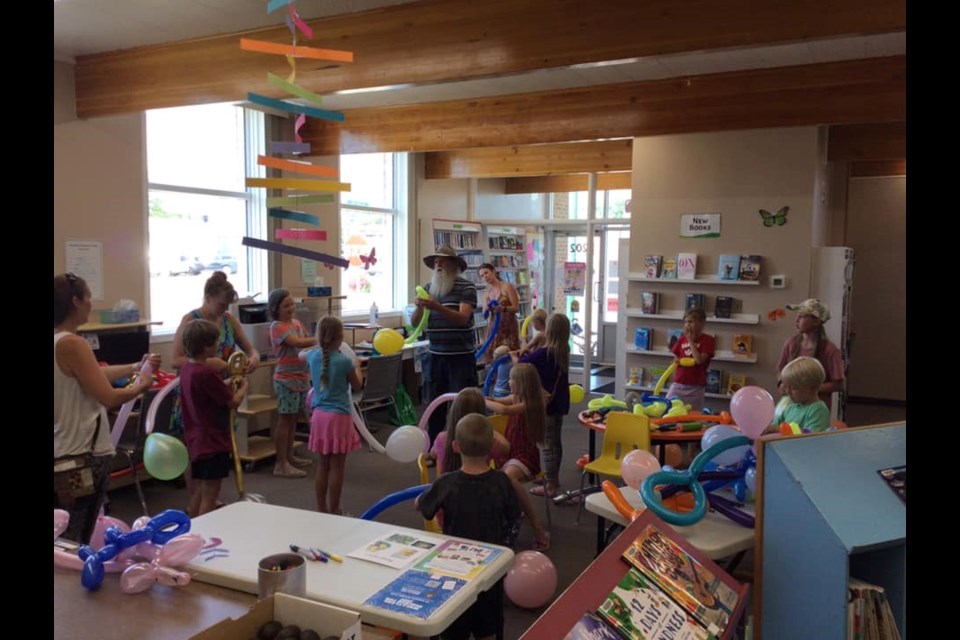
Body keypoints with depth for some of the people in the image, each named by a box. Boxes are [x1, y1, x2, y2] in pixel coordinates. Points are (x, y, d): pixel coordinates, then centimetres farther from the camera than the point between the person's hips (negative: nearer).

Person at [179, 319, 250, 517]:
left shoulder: (187, 368, 4)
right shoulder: (207, 373, -24)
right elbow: (233, 402, -14)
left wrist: (230, 382, 10)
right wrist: (244, 386, 3)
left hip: (196, 441, 9)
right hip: (214, 442, -9)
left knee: (196, 495, 18)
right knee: (209, 498, 0)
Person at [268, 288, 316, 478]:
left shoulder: (297, 323, 11)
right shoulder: (277, 326, -13)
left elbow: (309, 344, 10)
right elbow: (299, 343, -26)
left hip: (302, 378, 7)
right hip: (287, 379, -7)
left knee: (293, 419, 15)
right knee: (285, 420, -2)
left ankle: (289, 457, 27)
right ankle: (281, 464, 3)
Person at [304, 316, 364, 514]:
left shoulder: (313, 356, 0)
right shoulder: (345, 361, -15)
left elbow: (301, 355, 26)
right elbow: (357, 386, 2)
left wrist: (320, 345, 29)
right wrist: (357, 367, 17)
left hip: (319, 414, 6)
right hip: (339, 416, -6)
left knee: (323, 465, 15)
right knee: (337, 467, 2)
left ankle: (321, 508, 22)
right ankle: (334, 511, 8)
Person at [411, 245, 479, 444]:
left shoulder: (466, 288, -5)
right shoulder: (428, 289, 8)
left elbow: (463, 317, -19)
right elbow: (414, 323, 5)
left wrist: (437, 307, -32)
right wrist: (419, 307, -17)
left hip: (461, 356, -4)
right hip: (435, 356, 4)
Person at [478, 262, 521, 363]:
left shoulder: (507, 287, -3)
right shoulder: (486, 293, 11)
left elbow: (516, 308, -9)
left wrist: (503, 308, -27)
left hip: (509, 327, -5)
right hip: (494, 328, 5)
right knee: (492, 359, -3)